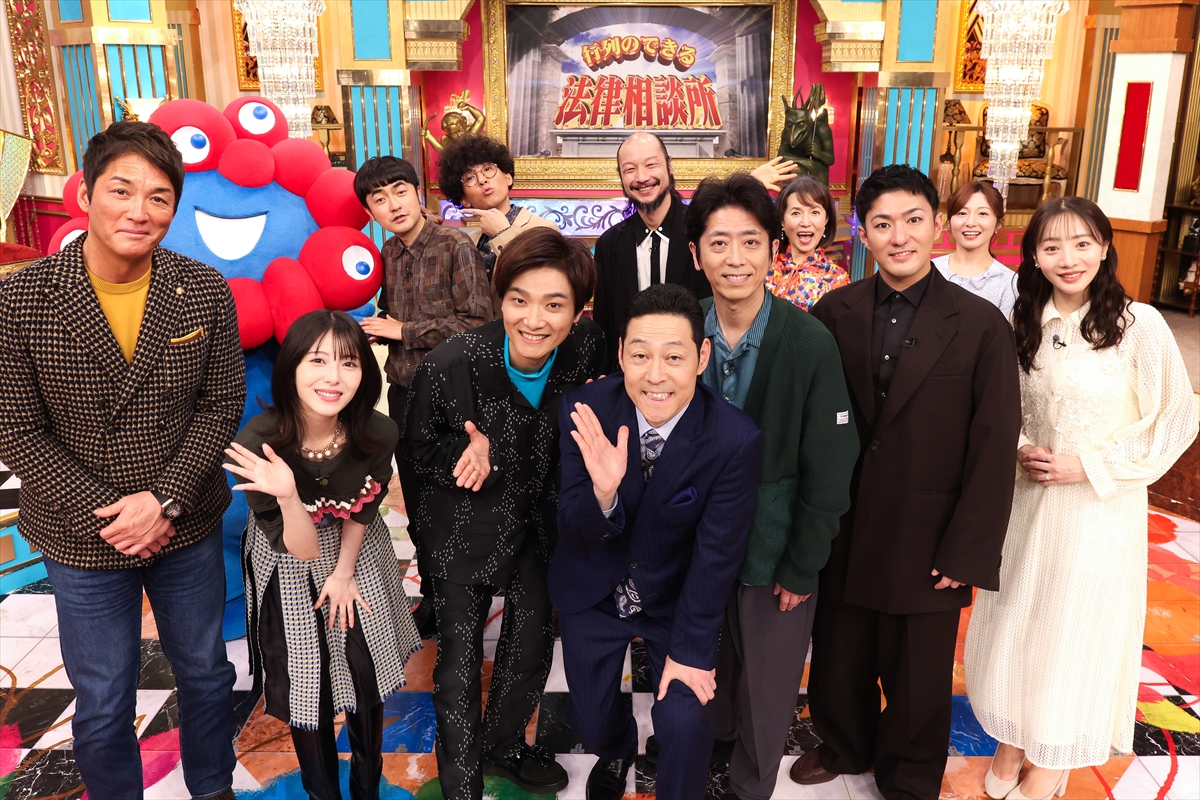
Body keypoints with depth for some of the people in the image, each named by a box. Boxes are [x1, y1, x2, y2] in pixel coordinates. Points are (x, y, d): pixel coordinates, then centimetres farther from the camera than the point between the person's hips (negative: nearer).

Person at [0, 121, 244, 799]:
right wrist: (106, 512, -16)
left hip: (189, 527, 2)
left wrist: (165, 499, -15)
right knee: (102, 706, 15)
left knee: (206, 673, 21)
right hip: (81, 540, -2)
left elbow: (222, 406, -5)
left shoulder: (206, 292, -9)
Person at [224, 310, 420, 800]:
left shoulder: (378, 435, -27)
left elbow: (361, 510, -6)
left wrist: (343, 573, 1)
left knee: (365, 680, 11)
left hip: (357, 555, 2)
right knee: (306, 690, 8)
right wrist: (287, 495, -44)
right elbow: (300, 548, -27)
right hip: (287, 572, -1)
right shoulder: (256, 445, -32)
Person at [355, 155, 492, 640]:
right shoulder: (388, 254, 9)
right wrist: (372, 328, -3)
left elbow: (477, 322, -18)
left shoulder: (455, 246, -11)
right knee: (417, 505, 15)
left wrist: (403, 331, -13)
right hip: (403, 393, 6)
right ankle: (431, 596, 31)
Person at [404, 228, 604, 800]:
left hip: (537, 518, 4)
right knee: (460, 656, 5)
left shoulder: (586, 346, -19)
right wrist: (471, 451, -31)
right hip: (464, 527, -3)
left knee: (533, 643, 18)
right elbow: (420, 450, -12)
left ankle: (504, 746, 47)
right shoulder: (450, 364, -28)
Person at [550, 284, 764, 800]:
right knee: (591, 723, 15)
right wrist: (602, 493, -40)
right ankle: (616, 753, 54)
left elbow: (717, 554, -17)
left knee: (685, 725, -11)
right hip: (592, 592, 2)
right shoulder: (585, 413, -23)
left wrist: (691, 650, -11)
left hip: (678, 597, -1)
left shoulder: (736, 440, -26)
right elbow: (573, 534, -18)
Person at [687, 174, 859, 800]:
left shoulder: (811, 344, -18)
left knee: (767, 684, 15)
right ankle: (715, 746, 51)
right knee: (707, 666, 22)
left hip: (776, 548, -3)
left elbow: (827, 467, -13)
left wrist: (802, 567, -10)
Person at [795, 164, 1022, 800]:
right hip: (842, 534, 2)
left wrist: (965, 554, -10)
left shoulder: (981, 325, -8)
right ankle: (845, 747, 48)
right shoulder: (834, 313, -2)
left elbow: (994, 449, -8)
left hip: (927, 545, -2)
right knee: (838, 661, 19)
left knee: (917, 677, 16)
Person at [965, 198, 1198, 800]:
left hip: (1101, 506, -4)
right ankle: (1013, 739, 36)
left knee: (1075, 629, 9)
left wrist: (1089, 466, -15)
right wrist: (1019, 449, -5)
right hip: (1028, 498, 4)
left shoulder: (1139, 325, -13)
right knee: (1016, 621, 14)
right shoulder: (1024, 323, 1)